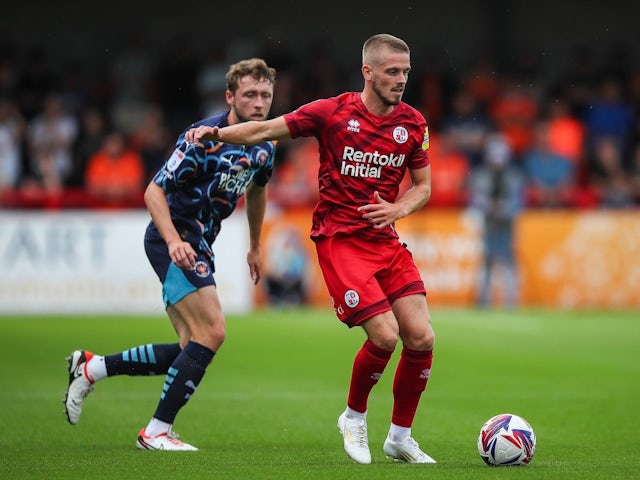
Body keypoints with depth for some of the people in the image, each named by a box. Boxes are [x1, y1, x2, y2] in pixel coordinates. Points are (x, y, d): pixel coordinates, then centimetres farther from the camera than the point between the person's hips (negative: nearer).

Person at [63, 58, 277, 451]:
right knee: (212, 333, -19)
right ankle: (157, 431, -10)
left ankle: (92, 367, 19)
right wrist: (174, 241, -33)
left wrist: (255, 246, 30)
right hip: (174, 237, -9)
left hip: (198, 244, 9)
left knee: (193, 351, 7)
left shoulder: (265, 145, 4)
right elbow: (154, 191, -20)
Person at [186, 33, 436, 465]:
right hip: (338, 239, -5)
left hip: (385, 239, 5)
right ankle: (354, 417, 11)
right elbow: (267, 130, 0)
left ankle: (400, 437, 13)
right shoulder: (333, 112, -6)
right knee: (385, 336, -17)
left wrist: (398, 209, -8)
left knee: (422, 338, -5)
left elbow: (423, 187, 13)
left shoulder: (413, 124, 5)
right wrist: (218, 133, -15)